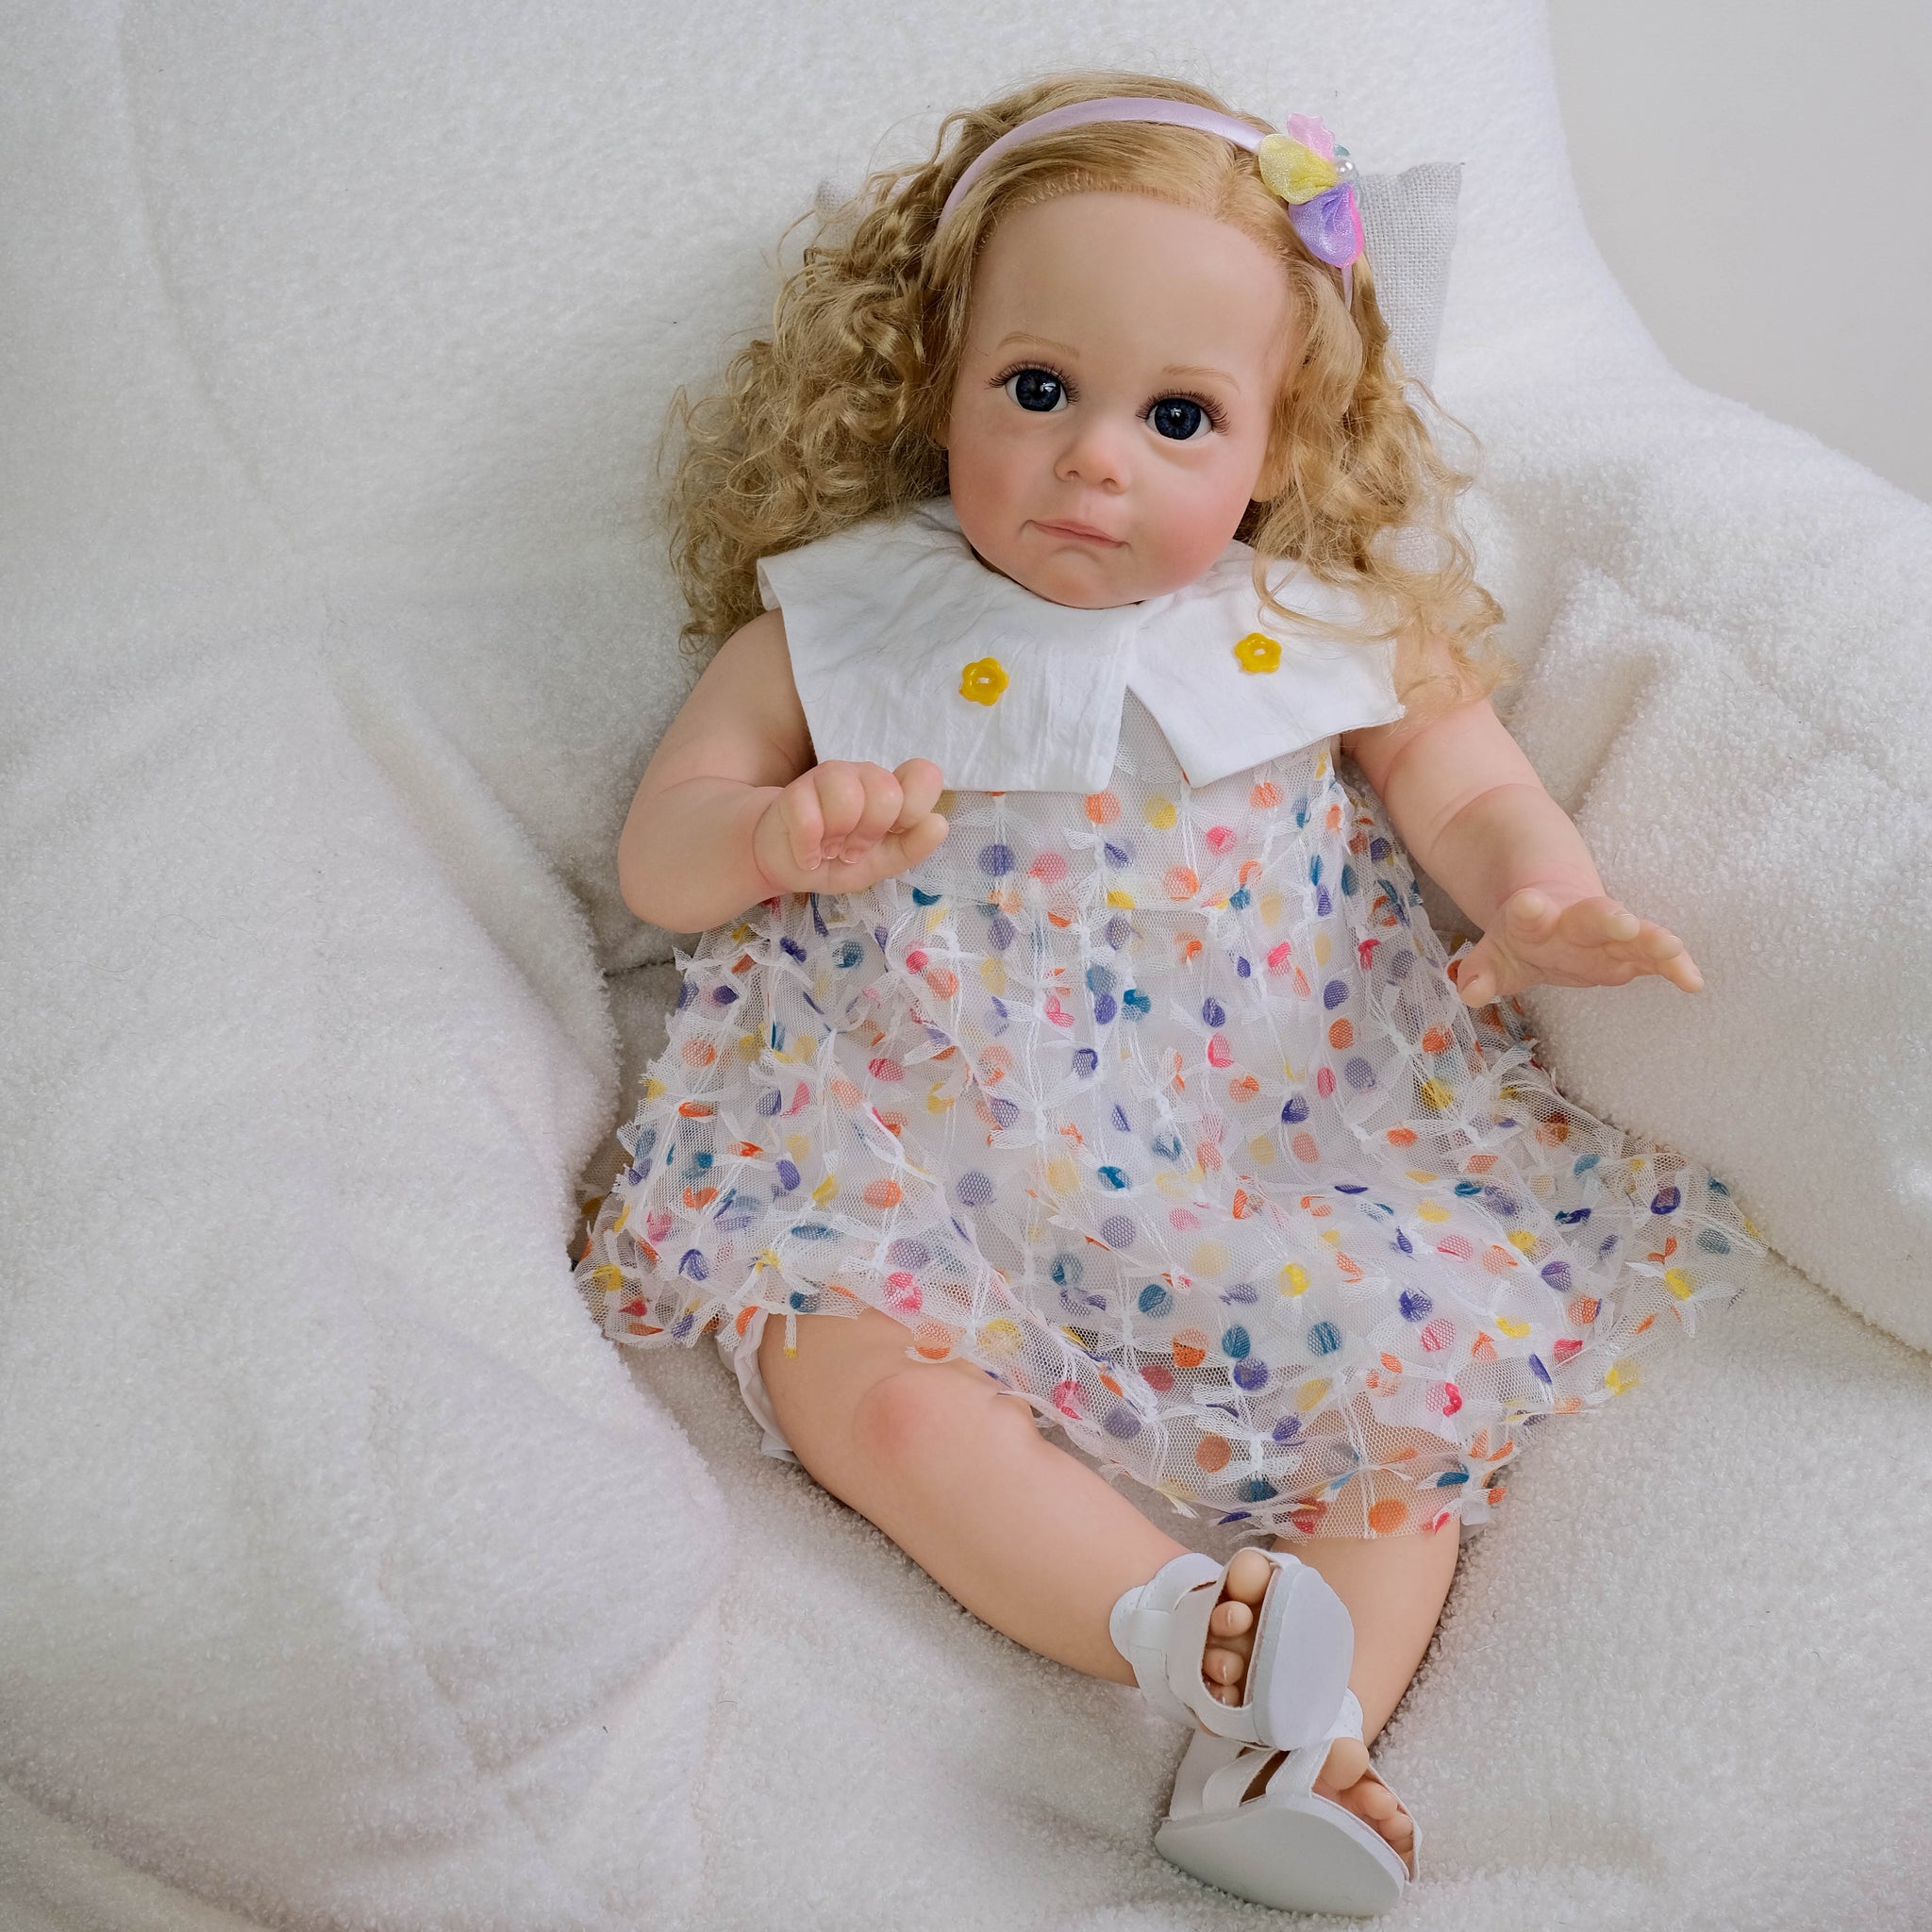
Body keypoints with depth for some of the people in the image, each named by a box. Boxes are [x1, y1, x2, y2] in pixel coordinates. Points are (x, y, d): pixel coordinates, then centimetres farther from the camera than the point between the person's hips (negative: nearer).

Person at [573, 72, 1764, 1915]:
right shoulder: (838, 624, 2)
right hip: (923, 1125, 0)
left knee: (1422, 1356, -19)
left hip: (1283, 1123, 1)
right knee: (849, 1368, -25)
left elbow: (1474, 789, 12)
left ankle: (1296, 1738, -17)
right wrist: (779, 835, -21)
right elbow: (658, 849, 3)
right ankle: (1181, 1622, -27)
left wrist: (1537, 897, -12)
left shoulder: (1332, 632, 4)